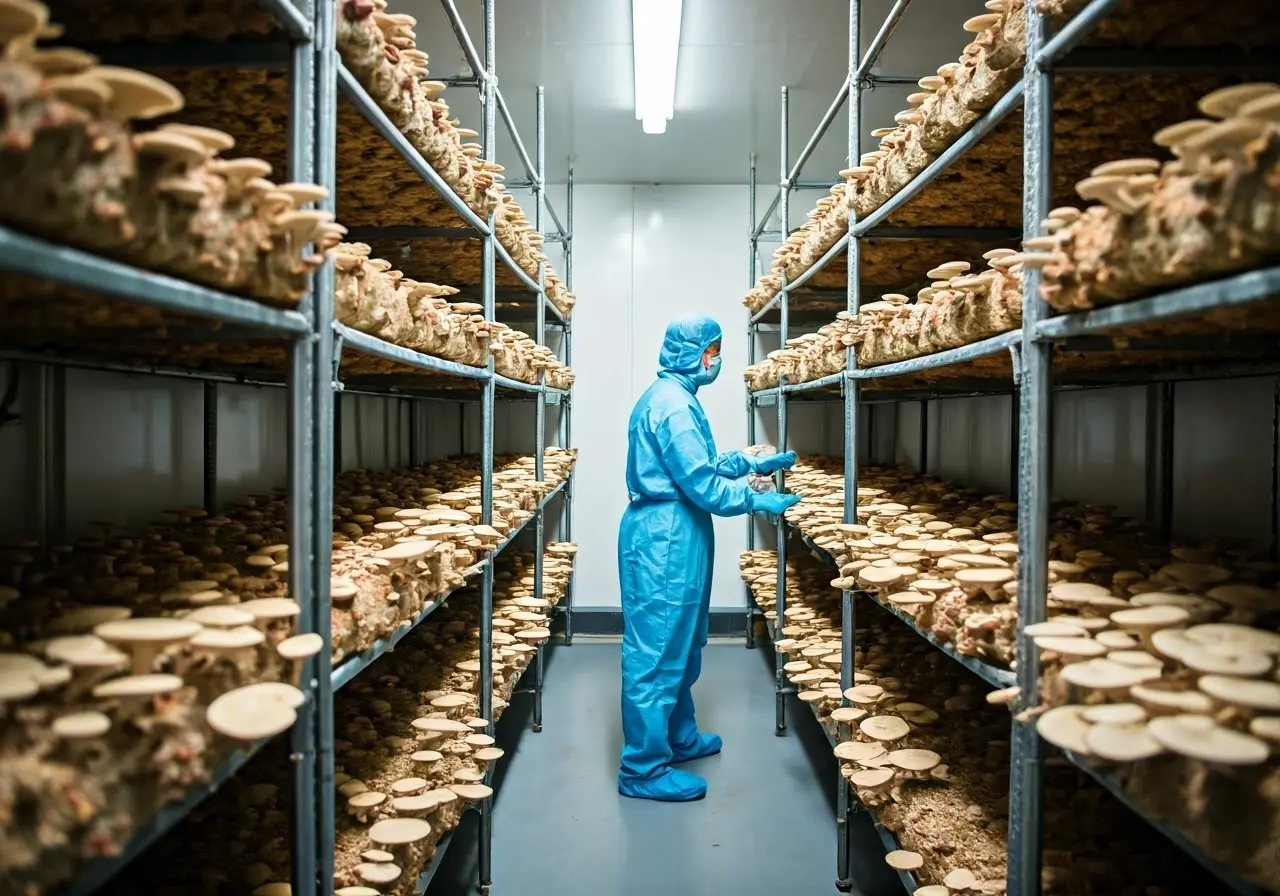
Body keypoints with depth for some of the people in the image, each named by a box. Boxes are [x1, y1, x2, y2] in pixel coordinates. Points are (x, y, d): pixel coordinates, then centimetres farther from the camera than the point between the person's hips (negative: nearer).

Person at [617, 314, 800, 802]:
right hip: (665, 540, -11)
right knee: (656, 651, -3)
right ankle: (643, 770, 8)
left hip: (669, 536, 11)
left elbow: (704, 463, 22)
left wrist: (753, 462, 20)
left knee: (679, 645, 21)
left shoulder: (671, 397, 15)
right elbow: (702, 483, -20)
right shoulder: (673, 404, -18)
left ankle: (678, 737, 36)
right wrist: (760, 501, -9)